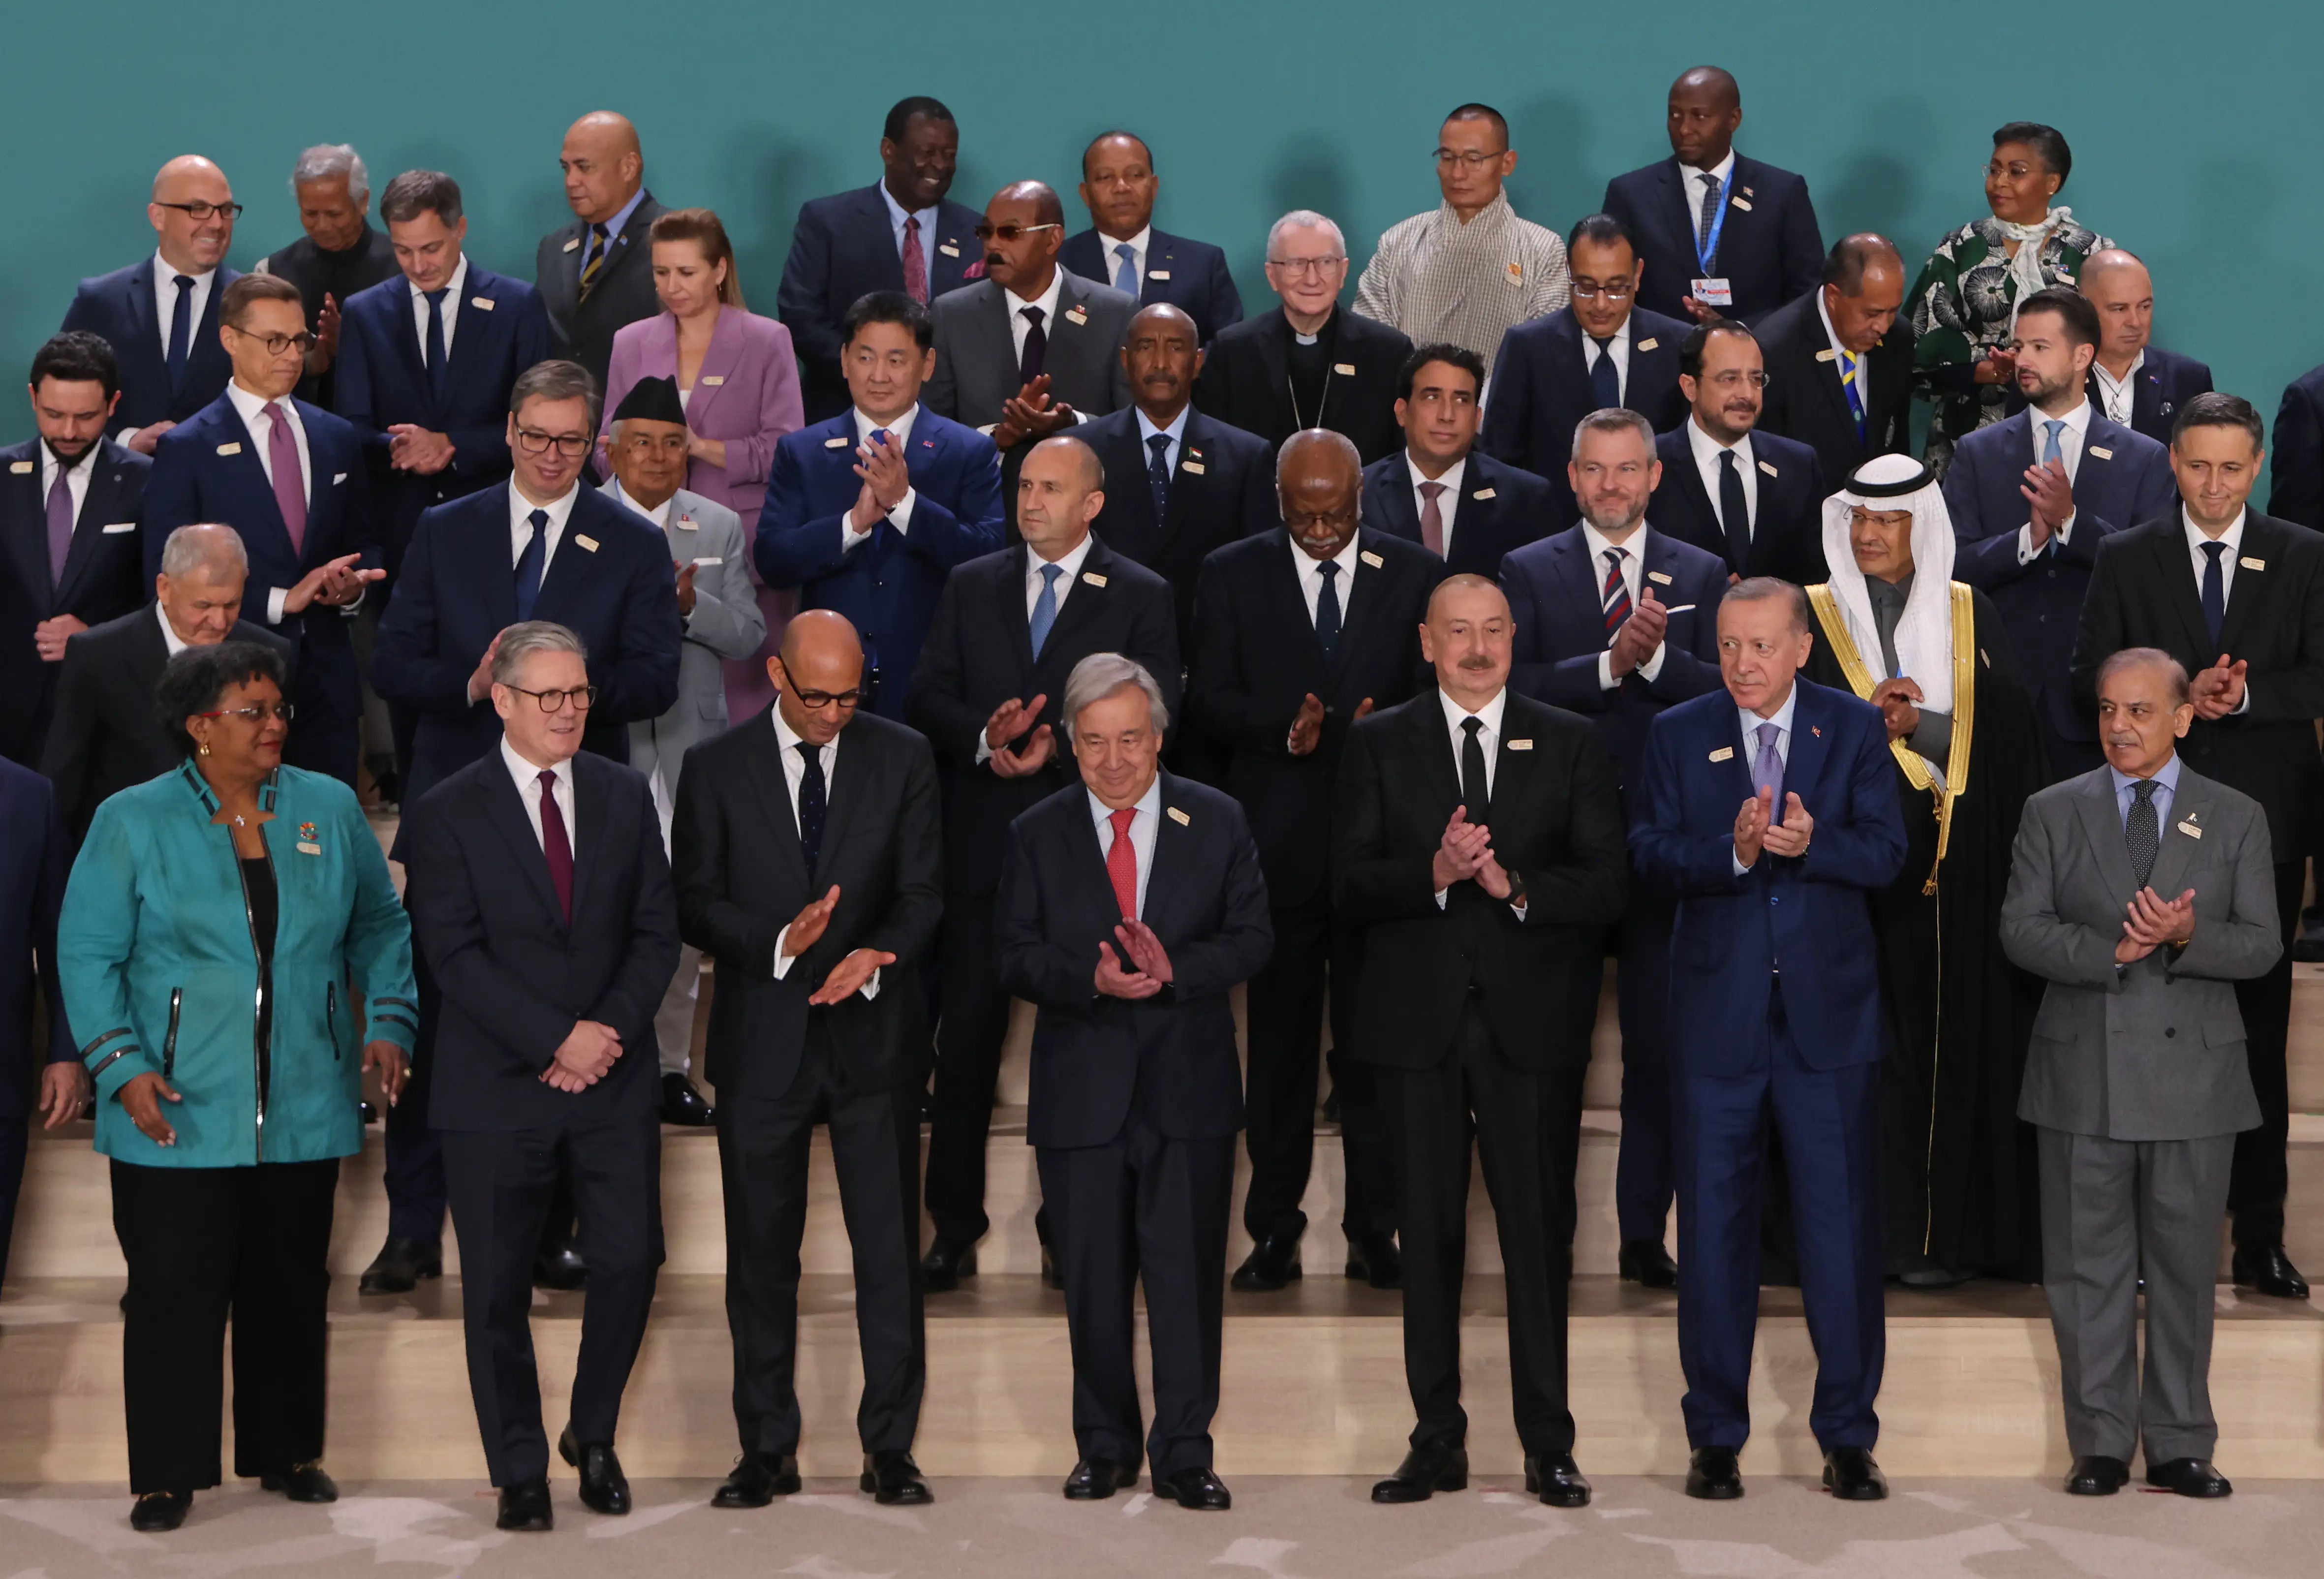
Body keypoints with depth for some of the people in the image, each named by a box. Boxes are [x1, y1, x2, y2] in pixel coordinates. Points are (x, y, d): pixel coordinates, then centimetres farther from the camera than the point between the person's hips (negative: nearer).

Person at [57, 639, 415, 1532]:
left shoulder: (330, 810, 5)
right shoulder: (133, 823, -3)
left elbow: (381, 927, 15)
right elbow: (87, 955, -2)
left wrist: (387, 1022, 3)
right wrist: (121, 1065, -12)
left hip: (304, 1112, 3)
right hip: (178, 1115, -3)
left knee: (291, 1287, 11)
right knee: (174, 1292, -1)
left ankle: (287, 1451, 25)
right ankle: (167, 1473, 9)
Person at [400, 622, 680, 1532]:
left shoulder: (626, 798, 10)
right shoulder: (445, 813, -2)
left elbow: (656, 932, 7)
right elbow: (454, 955, -9)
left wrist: (612, 1029, -9)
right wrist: (558, 1038, -15)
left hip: (613, 1080, 3)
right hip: (498, 1086, -2)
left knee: (630, 1261, -3)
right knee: (498, 1288, 3)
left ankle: (593, 1436, 21)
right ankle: (519, 1472, 17)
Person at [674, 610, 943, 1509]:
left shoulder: (902, 759, 4)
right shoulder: (718, 769, 2)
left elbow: (922, 891, 1)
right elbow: (694, 904, -1)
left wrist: (877, 953, -18)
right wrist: (779, 942, -18)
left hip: (873, 1035, 0)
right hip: (762, 1040, 0)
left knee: (890, 1246, 1)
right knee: (761, 1252, 6)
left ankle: (889, 1448, 11)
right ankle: (767, 1449, 17)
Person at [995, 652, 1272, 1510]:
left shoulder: (1217, 822, 4)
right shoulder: (1037, 835, 4)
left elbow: (1251, 939, 2)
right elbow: (1014, 954, 1)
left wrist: (1175, 968, -16)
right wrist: (1090, 978, -18)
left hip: (1188, 1084, -1)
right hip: (1081, 1087, 1)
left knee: (1188, 1272, -1)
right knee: (1093, 1276, 7)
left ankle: (1184, 1453, 8)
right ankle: (1105, 1447, 20)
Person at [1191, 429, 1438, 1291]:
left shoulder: (1416, 575, 7)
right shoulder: (1232, 575, 7)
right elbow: (1207, 694, 2)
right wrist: (1281, 727, -15)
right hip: (1275, 840, 0)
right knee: (1278, 1036, 5)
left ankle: (1375, 1227, 11)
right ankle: (1274, 1228, 11)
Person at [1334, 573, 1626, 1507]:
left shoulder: (1569, 745, 8)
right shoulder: (1379, 745, 8)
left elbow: (1609, 886, 1)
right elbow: (1350, 886, -1)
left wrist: (1515, 885, -16)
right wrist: (1436, 873, -18)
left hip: (1532, 1020, -1)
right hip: (1418, 1020, 1)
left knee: (1540, 1231, 0)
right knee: (1428, 1232, 5)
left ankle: (1549, 1446, 8)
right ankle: (1437, 1443, 13)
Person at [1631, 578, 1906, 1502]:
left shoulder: (1856, 729, 4)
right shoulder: (1678, 734, 5)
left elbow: (1886, 854, -5)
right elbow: (1651, 850, -6)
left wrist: (1809, 844, -23)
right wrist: (1734, 852, -23)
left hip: (1830, 1009, 0)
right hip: (1719, 1011, 1)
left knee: (1842, 1222, 2)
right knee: (1714, 1226, 6)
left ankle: (1847, 1435, 12)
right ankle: (1715, 1435, 16)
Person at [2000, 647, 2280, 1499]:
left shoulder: (2237, 818, 7)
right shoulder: (2053, 813, 7)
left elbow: (2261, 944, 0)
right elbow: (2021, 928, -2)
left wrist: (2186, 937, -19)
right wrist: (2111, 951, -17)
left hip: (2193, 1074, 0)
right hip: (2085, 1075, 0)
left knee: (2185, 1268, 5)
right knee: (2089, 1268, 3)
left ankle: (2179, 1446, 14)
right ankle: (2102, 1444, 12)